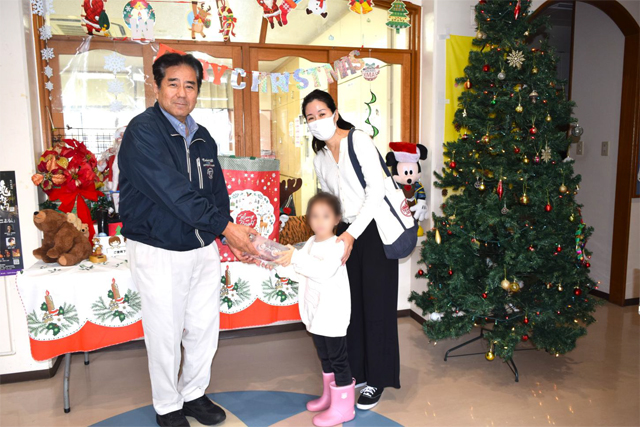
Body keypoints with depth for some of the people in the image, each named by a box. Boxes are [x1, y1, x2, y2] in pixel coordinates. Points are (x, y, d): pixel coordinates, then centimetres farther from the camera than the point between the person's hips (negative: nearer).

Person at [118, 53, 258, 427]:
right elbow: (172, 192, -25)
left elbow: (217, 191, 13)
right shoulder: (143, 131, -15)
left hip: (203, 247, 7)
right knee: (166, 333, 6)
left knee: (205, 328, 14)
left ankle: (194, 394, 36)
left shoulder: (203, 138, 9)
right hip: (159, 251, -6)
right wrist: (226, 226, -24)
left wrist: (231, 237, -1)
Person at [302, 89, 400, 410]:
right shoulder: (319, 158, 10)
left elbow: (376, 192, -17)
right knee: (350, 304, 8)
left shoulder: (359, 141, -11)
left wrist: (352, 234, -22)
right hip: (346, 233, 6)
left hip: (374, 229, -6)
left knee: (376, 305, 0)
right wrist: (332, 236, 2)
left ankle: (376, 380, 15)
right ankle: (353, 370, 25)